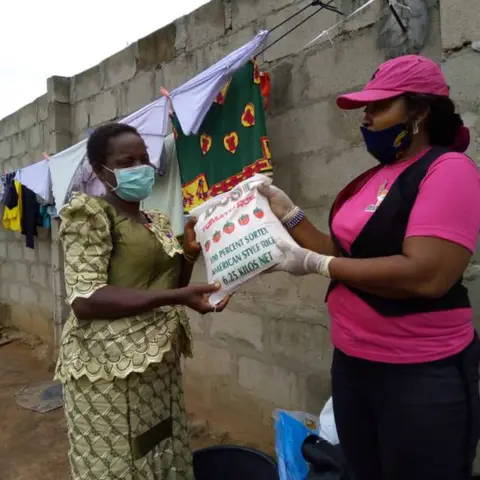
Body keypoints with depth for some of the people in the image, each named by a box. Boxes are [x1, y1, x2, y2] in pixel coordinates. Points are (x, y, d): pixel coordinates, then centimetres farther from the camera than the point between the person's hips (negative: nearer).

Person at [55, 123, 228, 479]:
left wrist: (189, 255, -1)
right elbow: (85, 300, -19)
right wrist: (175, 297, -24)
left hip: (160, 363, 7)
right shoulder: (90, 212, -9)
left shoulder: (159, 221, 13)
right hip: (111, 366, -7)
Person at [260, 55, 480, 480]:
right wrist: (288, 213, 3)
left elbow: (426, 275, -27)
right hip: (351, 362, 8)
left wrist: (315, 264, -20)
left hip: (420, 374, -8)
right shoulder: (371, 179, 10)